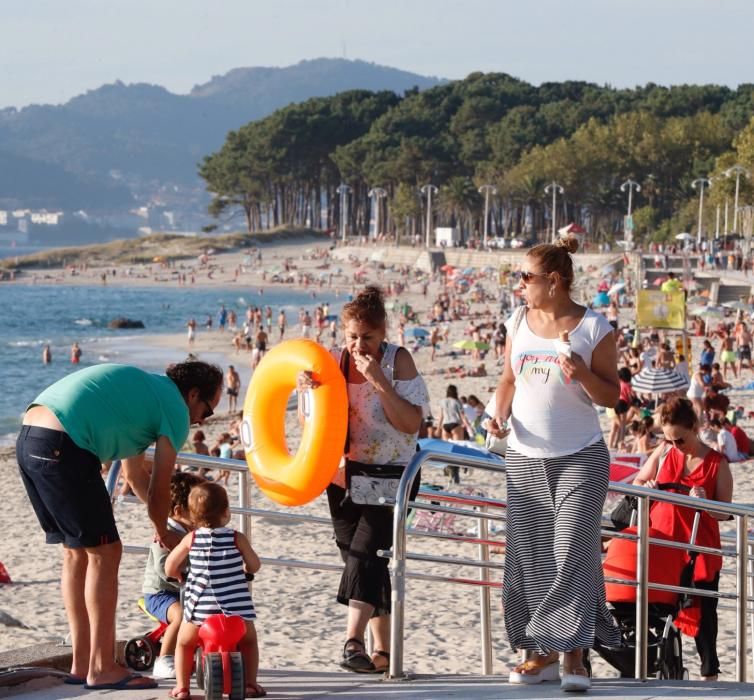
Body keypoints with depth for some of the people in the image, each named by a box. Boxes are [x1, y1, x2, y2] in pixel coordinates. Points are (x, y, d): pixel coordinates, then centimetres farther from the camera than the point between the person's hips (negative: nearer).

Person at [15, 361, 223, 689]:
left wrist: (175, 519, 46)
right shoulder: (176, 409, 3)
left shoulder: (144, 388, 30)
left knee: (77, 552, 17)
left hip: (28, 440, 10)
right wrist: (163, 532, 24)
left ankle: (82, 663, 22)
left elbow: (136, 477, 38)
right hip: (63, 447, -10)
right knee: (104, 553, 0)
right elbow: (159, 489, 6)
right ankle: (102, 669, 2)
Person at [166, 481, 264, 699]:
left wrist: (181, 575, 26)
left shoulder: (191, 539, 1)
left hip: (201, 607, 0)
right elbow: (254, 566, 5)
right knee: (249, 641, 23)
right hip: (236, 607, 0)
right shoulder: (237, 538, -2)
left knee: (184, 643, 20)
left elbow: (170, 568, 5)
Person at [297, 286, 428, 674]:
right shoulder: (333, 362, 2)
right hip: (343, 475, 5)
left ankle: (353, 639, -30)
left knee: (365, 550, -20)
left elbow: (412, 423, -16)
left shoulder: (398, 361, -8)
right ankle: (382, 651, 13)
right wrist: (305, 391, -17)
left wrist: (380, 382, -24)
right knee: (362, 562, 6)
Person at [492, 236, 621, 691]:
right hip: (525, 456, 5)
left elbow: (611, 396, -4)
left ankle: (574, 656, -7)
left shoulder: (594, 328, -7)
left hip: (581, 458, -5)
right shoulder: (519, 322, 6)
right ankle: (542, 653, 15)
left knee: (573, 551, -11)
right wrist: (501, 416, -3)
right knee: (529, 555, 6)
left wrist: (582, 372, -23)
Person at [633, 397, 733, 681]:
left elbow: (725, 512, -3)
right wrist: (647, 489, -5)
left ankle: (709, 672, 10)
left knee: (703, 612, 1)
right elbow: (637, 483, 18)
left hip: (700, 551, -3)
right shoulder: (663, 453, 6)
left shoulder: (717, 463, -3)